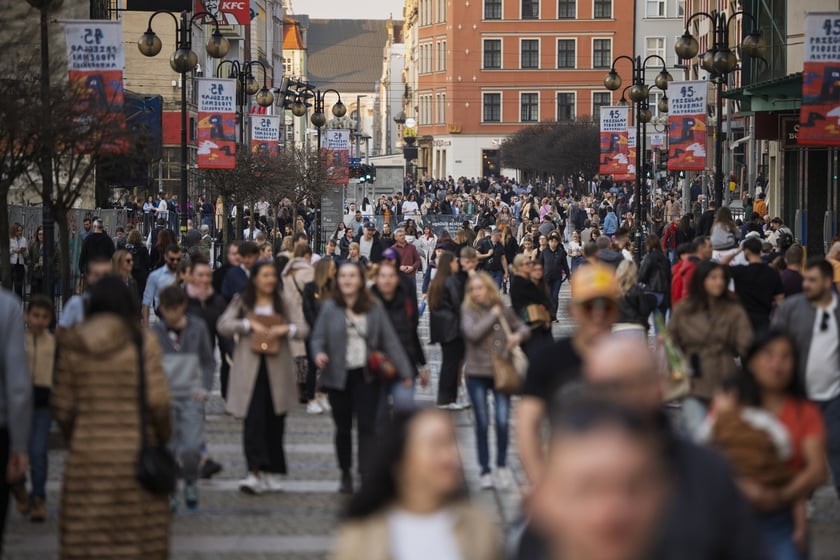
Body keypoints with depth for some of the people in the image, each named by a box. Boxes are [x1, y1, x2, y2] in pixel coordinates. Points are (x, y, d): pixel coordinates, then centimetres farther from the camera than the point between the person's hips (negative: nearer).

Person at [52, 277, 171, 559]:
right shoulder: (143, 341, -3)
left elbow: (62, 406, 4)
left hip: (86, 454, 2)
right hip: (135, 452, -2)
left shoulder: (73, 345, 3)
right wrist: (162, 435, 9)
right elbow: (158, 400, -7)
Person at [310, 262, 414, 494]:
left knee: (367, 426, -7)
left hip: (366, 376, 0)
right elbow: (317, 338, 0)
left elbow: (390, 340, 2)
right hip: (338, 376, 1)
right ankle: (346, 475, 26)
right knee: (343, 428, 10)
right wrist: (319, 353, -23)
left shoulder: (374, 308, 1)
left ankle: (367, 475, -8)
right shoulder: (329, 308, -1)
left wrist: (405, 371, 0)